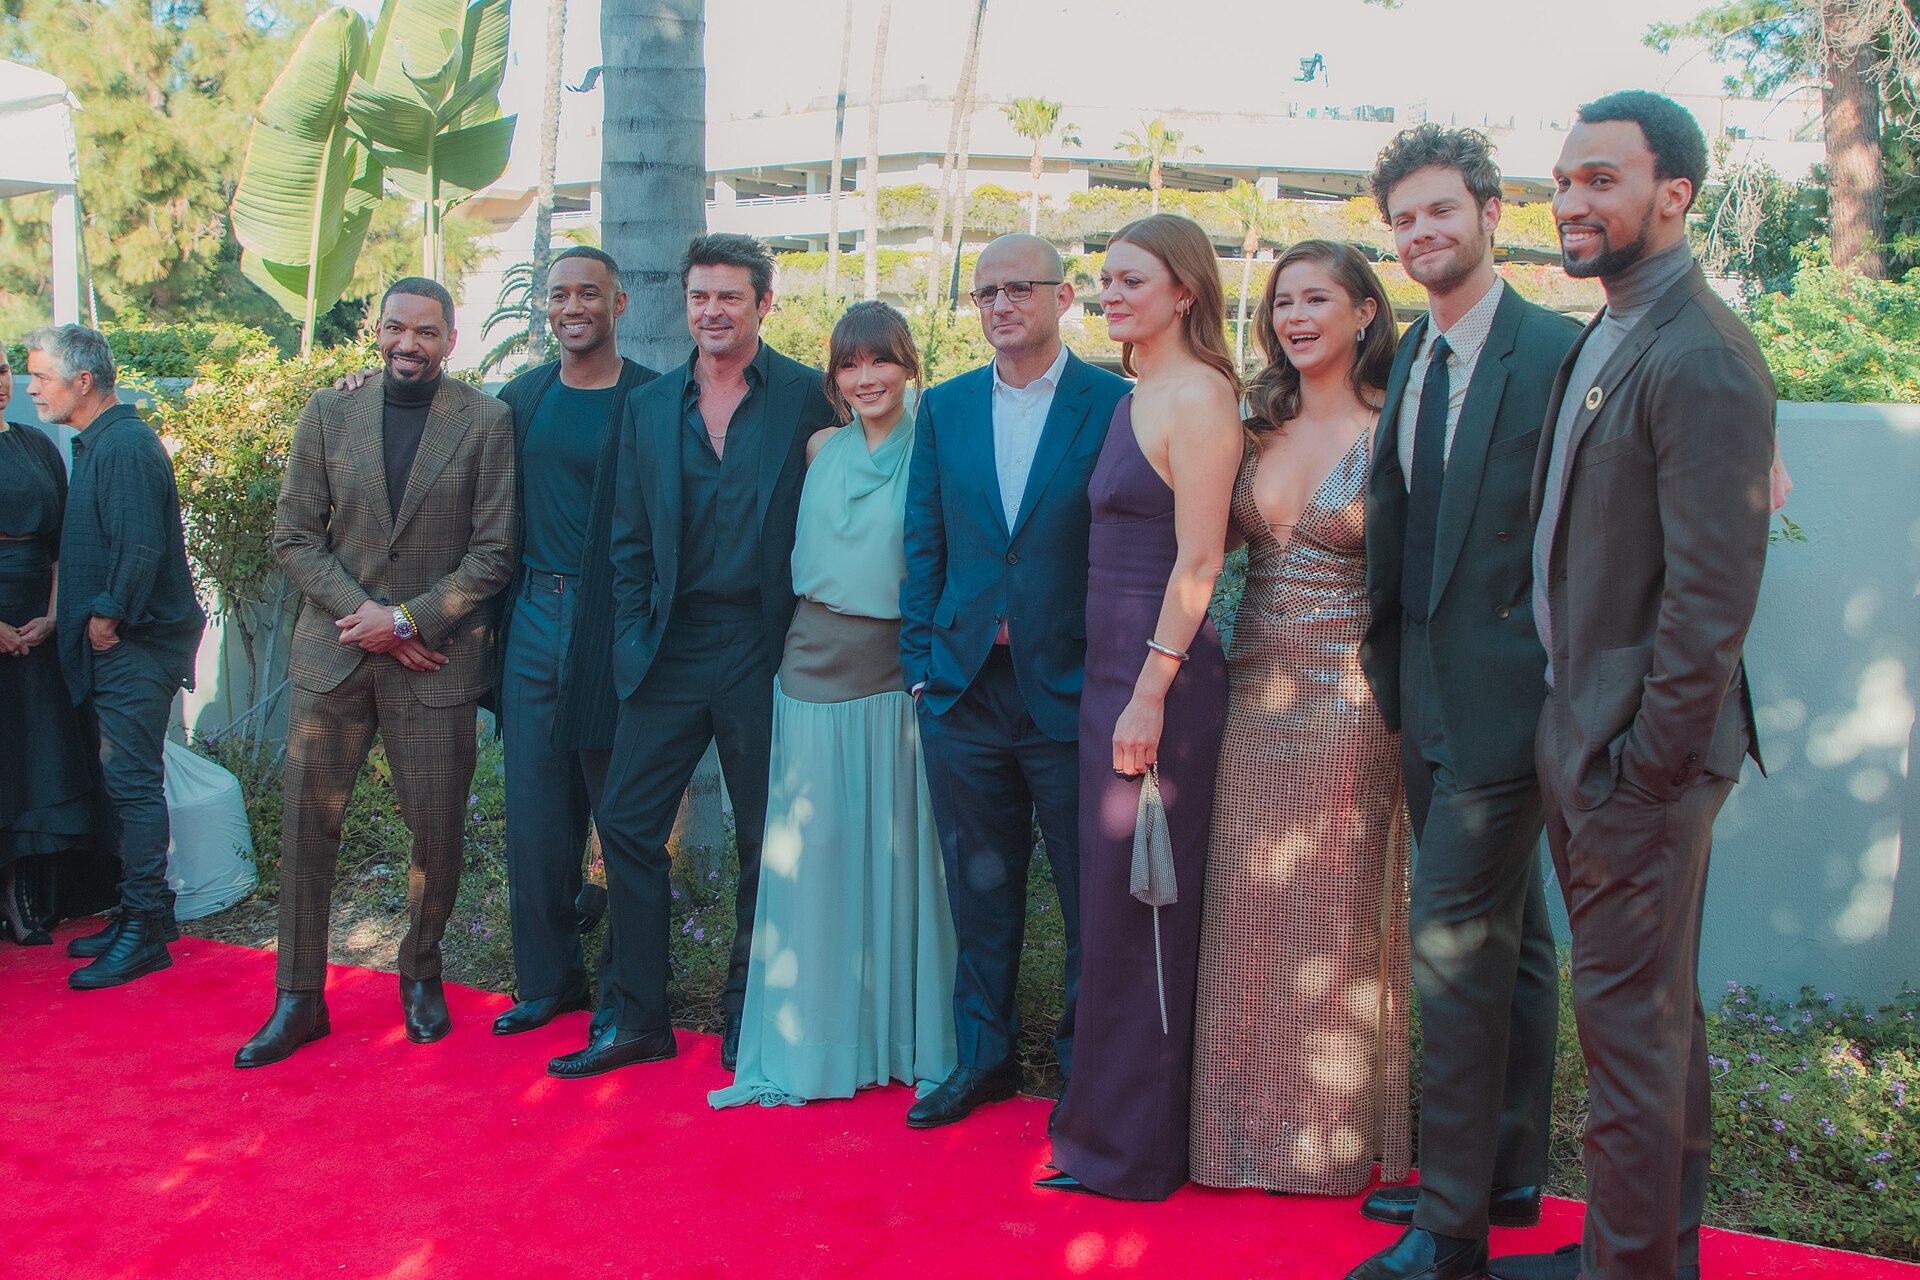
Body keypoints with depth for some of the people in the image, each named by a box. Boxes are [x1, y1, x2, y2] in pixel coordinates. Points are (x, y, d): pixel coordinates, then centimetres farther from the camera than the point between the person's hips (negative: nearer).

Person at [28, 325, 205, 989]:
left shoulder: (125, 446, -16)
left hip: (134, 644, -10)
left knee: (133, 783, -6)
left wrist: (106, 618, -14)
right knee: (121, 780, 14)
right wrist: (69, 619, 16)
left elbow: (141, 548, -23)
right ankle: (142, 910, 24)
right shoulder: (98, 443, 17)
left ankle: (144, 932, 0)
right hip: (111, 644, 10)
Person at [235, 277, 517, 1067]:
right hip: (333, 655, 2)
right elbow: (294, 535, 4)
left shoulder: (485, 422, -1)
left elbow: (493, 552, -4)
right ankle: (299, 998, 18)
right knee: (307, 827, 4)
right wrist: (363, 614, -9)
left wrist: (407, 620, -12)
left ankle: (421, 973, 28)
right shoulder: (329, 414, 6)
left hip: (435, 662, -2)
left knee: (438, 833, 3)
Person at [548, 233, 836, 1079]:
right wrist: (632, 639, 2)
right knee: (627, 825, 3)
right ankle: (633, 1019, 17)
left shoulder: (809, 397, -1)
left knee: (764, 843, 7)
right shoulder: (648, 407, 11)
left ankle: (748, 1021, 23)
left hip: (765, 651, -3)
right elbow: (630, 540, 11)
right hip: (669, 650, 4)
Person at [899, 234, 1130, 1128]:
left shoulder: (1116, 406, -3)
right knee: (978, 886, 14)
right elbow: (923, 545, 10)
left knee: (1088, 893, 7)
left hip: (1071, 689, -3)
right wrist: (921, 664, 4)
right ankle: (982, 1055, 29)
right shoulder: (944, 408, 9)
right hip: (964, 688, 4)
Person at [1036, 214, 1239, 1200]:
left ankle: (1128, 1149, 16)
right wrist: (1119, 690, 14)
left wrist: (1150, 693, -20)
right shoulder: (1136, 396, 14)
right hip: (1111, 671, 9)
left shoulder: (1196, 396, -13)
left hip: (1159, 676, -9)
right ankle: (1116, 1117, 32)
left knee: (1136, 911, 1)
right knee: (1121, 905, 17)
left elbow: (1198, 558, -18)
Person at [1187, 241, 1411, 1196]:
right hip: (1255, 696, 5)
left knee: (1335, 917, 7)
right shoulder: (1258, 429, 9)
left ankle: (1337, 1136, 25)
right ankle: (1253, 1125, 26)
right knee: (1244, 912, 9)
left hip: (1347, 700, -5)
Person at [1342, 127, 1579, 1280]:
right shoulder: (1408, 360, 13)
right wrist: (1391, 667, 8)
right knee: (1510, 936, 18)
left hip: (1506, 696, -8)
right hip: (1426, 697, 8)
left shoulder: (1558, 350, -10)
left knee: (1455, 944, -6)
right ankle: (1511, 1173, 31)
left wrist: (1554, 682, -15)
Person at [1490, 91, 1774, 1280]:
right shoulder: (1608, 337, 12)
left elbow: (1713, 597, -21)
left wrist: (1643, 766, -17)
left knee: (1631, 1015, 2)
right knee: (1656, 1003, 20)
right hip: (1585, 731, 10)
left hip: (1638, 748, -10)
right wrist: (1584, 739, 12)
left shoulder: (1700, 360, -18)